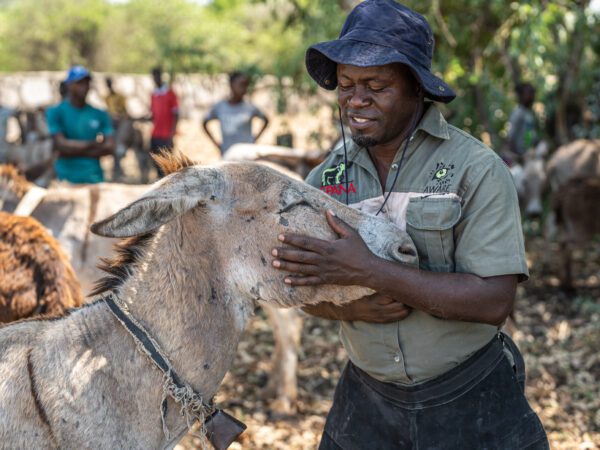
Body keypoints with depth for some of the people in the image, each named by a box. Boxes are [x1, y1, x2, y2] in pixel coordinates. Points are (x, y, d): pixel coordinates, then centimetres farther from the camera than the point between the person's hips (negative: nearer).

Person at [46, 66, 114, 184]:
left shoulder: (100, 115, 12)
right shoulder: (55, 113, 2)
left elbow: (110, 147, 3)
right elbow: (61, 144, -8)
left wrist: (75, 151, -6)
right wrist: (93, 144, -4)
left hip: (95, 179, 3)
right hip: (66, 180, -3)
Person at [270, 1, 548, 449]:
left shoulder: (477, 169, -16)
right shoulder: (329, 175, -3)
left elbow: (495, 301, -24)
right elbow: (297, 283, 3)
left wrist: (368, 271, -30)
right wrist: (349, 308, -19)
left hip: (470, 405, -3)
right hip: (369, 402, 3)